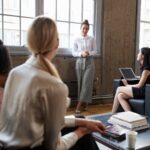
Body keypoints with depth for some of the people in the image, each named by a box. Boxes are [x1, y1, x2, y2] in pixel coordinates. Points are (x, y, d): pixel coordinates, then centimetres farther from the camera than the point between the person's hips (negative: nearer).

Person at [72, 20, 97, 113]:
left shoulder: (92, 39, 5)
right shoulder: (77, 40, 4)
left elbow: (95, 51, 4)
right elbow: (74, 53, 2)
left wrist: (89, 53, -16)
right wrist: (81, 54, -16)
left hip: (89, 62, -1)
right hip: (80, 62, 1)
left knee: (87, 83, -10)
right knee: (81, 83, 1)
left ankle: (79, 105, -7)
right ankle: (84, 103, 13)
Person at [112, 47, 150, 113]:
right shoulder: (144, 67, 13)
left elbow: (139, 85, -14)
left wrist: (127, 86, -1)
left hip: (144, 92, -9)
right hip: (142, 91, 9)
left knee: (119, 89, -5)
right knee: (120, 96, -7)